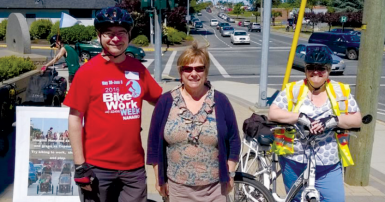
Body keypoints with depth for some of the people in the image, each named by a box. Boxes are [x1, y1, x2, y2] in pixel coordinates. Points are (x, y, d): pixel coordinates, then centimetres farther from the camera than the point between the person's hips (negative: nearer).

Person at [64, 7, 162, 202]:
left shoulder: (138, 68, 3)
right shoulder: (87, 71, -8)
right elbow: (75, 119, -7)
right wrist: (80, 165, -10)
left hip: (134, 165, 4)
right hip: (97, 166, -3)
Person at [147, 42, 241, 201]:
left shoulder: (220, 101, -3)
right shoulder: (165, 102, -4)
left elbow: (233, 140, 2)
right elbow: (154, 143, 1)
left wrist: (230, 174, 2)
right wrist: (159, 179, 2)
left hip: (215, 188, 0)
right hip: (177, 187, 0)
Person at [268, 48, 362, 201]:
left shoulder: (340, 91, 3)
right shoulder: (293, 89, -3)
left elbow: (357, 120, -1)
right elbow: (273, 113, -10)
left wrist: (334, 120, -19)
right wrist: (301, 117, -22)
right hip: (294, 163, 0)